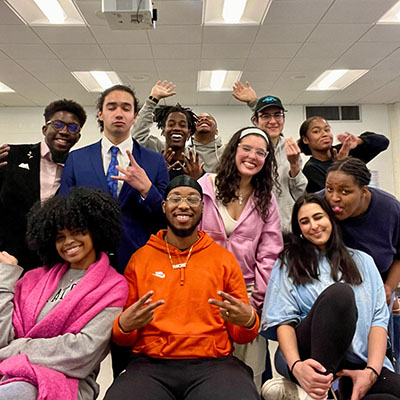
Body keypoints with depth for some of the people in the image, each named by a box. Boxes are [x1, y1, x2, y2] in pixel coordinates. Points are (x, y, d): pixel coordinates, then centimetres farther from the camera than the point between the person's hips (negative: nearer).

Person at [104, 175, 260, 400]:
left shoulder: (225, 259, 9)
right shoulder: (140, 259, 9)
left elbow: (241, 335, 12)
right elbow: (121, 338, 12)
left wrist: (248, 321, -11)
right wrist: (124, 325, -11)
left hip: (213, 364, 1)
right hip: (150, 364, 0)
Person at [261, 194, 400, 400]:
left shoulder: (362, 261, 18)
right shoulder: (289, 261, 11)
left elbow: (379, 318, 7)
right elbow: (283, 320, 0)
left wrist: (372, 371, -10)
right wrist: (296, 366, -20)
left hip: (357, 363, 3)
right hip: (306, 354, -3)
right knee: (339, 292, -30)